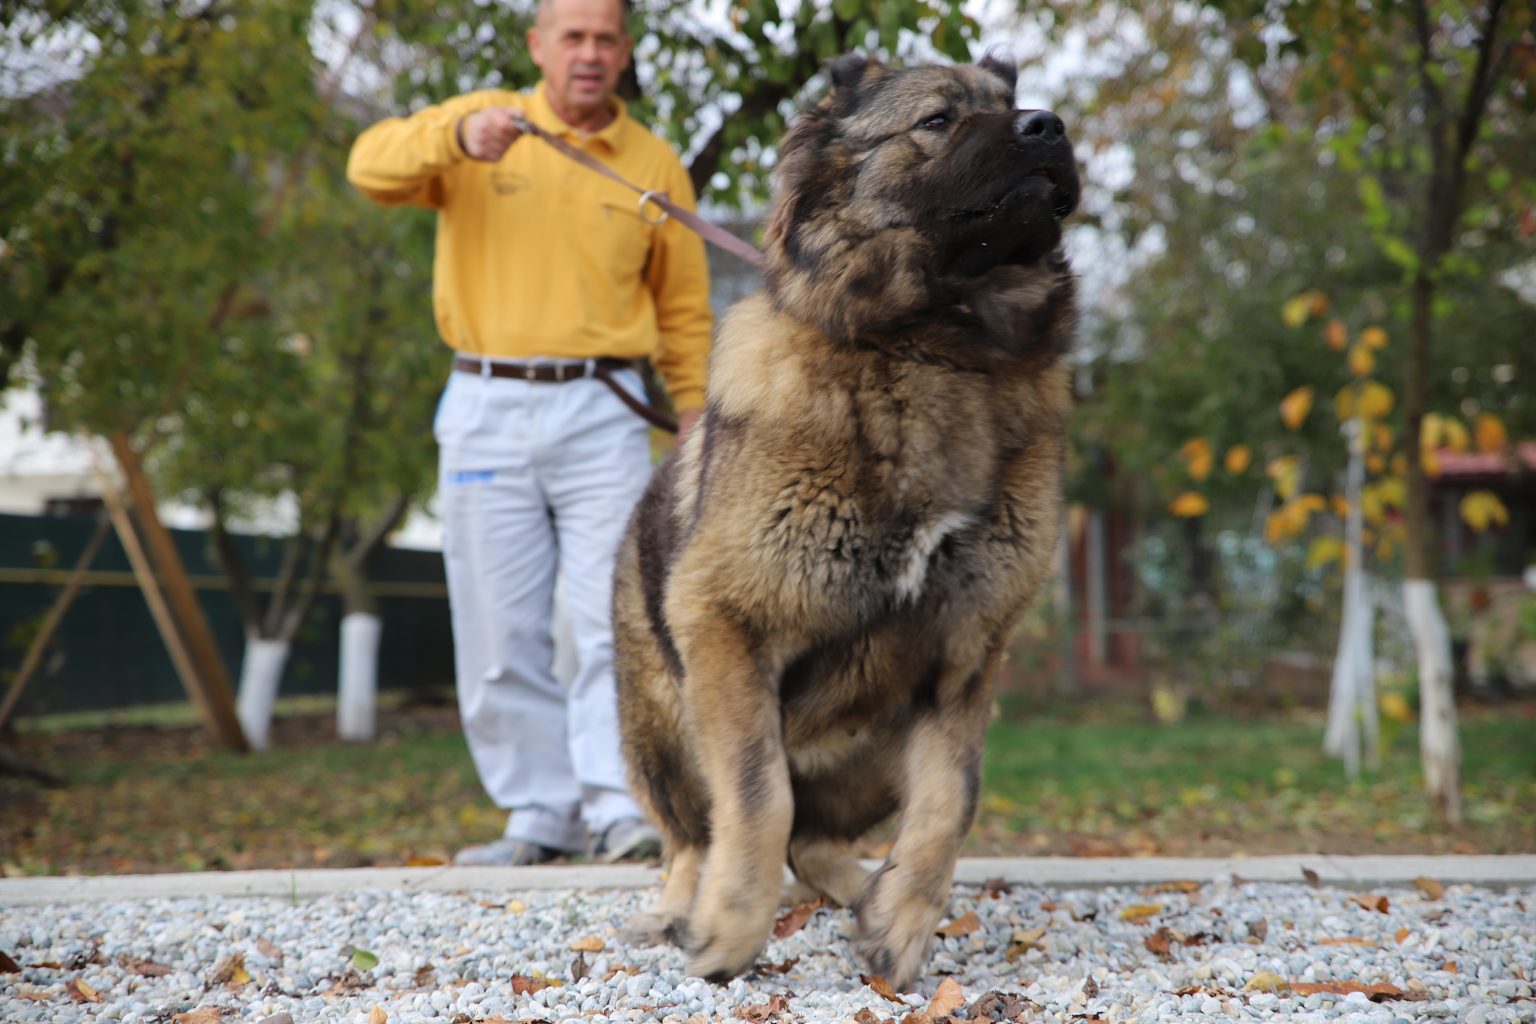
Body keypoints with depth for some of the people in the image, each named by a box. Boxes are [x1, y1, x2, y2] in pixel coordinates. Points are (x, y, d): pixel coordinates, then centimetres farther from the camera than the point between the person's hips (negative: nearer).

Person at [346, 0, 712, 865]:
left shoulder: (655, 165, 8)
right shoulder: (479, 122, 6)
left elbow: (684, 308, 14)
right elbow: (372, 165, -11)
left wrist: (696, 415, 4)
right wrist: (456, 136, -29)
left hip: (601, 413, 0)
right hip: (488, 412, 1)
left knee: (616, 618, -9)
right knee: (500, 632, 4)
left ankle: (619, 809, -7)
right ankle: (541, 813, 13)